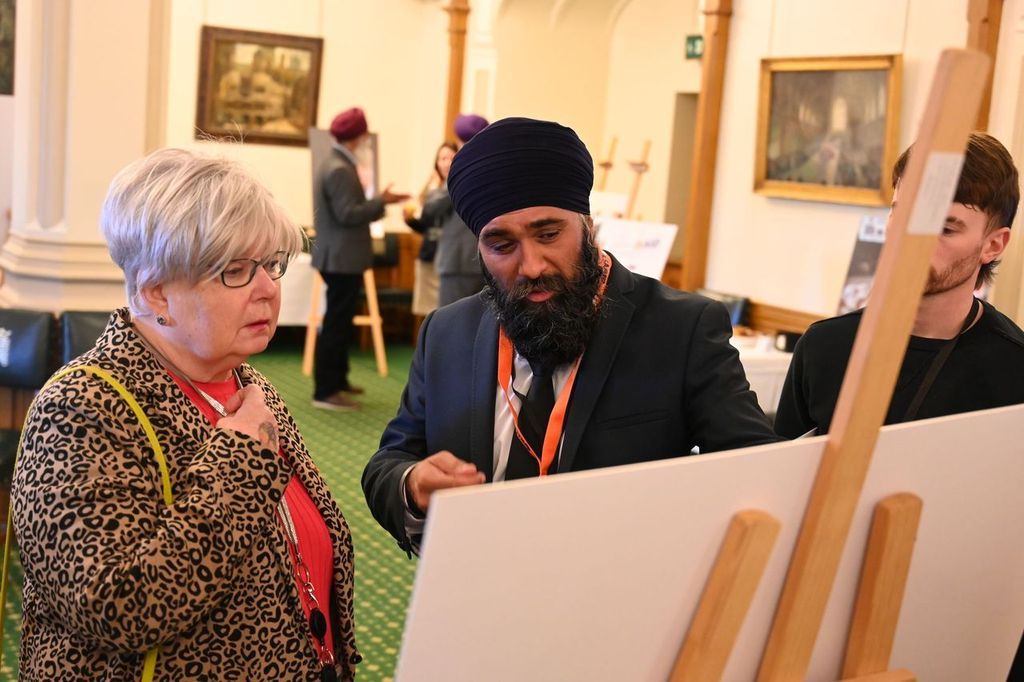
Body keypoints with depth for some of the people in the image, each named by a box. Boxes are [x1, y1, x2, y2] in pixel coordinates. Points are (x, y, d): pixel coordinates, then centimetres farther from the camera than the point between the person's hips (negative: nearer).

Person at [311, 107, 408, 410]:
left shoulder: (335, 165, 14)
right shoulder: (340, 170, -19)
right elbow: (348, 215, -24)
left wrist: (378, 203, 13)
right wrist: (381, 201, -16)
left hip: (339, 257, 11)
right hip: (342, 258, -11)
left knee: (339, 322, 18)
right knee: (336, 323, -7)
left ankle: (336, 380, 29)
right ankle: (326, 391, -3)